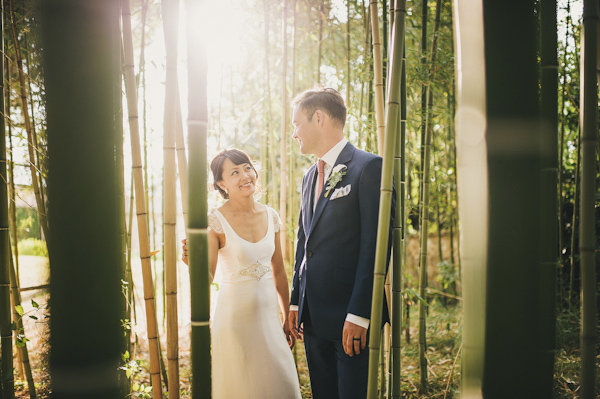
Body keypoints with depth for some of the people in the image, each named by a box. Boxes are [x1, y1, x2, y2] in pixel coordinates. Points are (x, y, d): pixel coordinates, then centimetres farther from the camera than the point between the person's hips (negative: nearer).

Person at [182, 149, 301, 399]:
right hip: (235, 316, -5)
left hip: (269, 314, 5)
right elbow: (207, 278, -13)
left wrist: (288, 318, 14)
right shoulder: (216, 222, -12)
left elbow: (279, 271, 10)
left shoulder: (270, 216, 2)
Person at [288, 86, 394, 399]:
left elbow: (375, 245, -16)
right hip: (313, 316, 8)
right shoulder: (309, 177, 16)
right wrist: (296, 302, 15)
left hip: (351, 317, -7)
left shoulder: (368, 167, -10)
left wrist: (359, 314, -19)